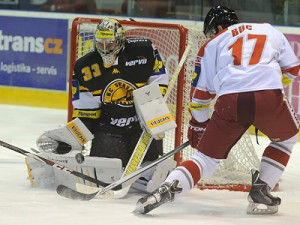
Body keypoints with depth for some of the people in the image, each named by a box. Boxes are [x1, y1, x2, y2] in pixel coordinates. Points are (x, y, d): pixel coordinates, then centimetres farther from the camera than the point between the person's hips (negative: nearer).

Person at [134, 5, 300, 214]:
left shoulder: (212, 45, 25)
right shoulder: (269, 30, 29)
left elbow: (201, 91, 25)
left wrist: (198, 125, 38)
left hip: (229, 102, 0)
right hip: (269, 97, 0)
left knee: (208, 156, 15)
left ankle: (165, 190, -6)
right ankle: (261, 192, 18)